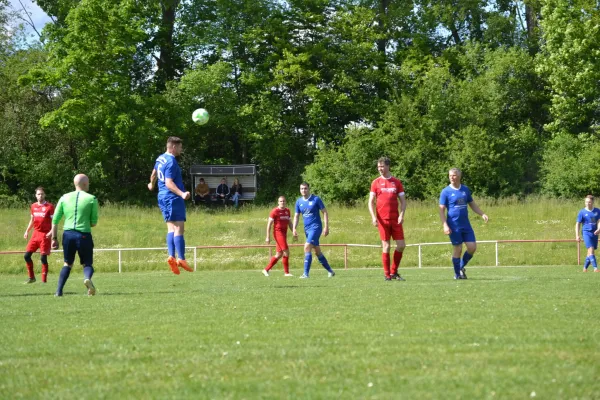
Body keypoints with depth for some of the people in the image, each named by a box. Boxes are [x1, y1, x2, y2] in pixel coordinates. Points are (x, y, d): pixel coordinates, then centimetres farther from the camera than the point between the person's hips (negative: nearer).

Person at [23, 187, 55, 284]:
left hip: (45, 235, -6)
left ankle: (44, 280, 0)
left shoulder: (49, 207, -7)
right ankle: (31, 277, 12)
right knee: (27, 255, 0)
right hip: (36, 233, 6)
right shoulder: (33, 206, 10)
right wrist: (27, 231, 13)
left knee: (43, 257, -8)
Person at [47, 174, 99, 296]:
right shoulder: (91, 199, 0)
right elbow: (93, 223, 1)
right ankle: (87, 278, -25)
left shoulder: (64, 198, 7)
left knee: (68, 264, 20)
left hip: (68, 235, 3)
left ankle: (59, 291, 8)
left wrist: (54, 238, 12)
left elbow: (55, 220, 6)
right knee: (88, 264, 10)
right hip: (84, 235, -3)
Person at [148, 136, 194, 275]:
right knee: (179, 228, -11)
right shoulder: (171, 162, -16)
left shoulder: (160, 158, 14)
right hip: (173, 198, -9)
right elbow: (169, 183, -23)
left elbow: (154, 173, 32)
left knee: (171, 228, 5)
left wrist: (152, 184, 52)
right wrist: (182, 194, -35)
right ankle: (181, 259, -16)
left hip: (162, 197, 9)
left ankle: (171, 257, -8)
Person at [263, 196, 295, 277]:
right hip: (278, 233, -8)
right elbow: (269, 224, -7)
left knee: (279, 255, 8)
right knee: (286, 252, -13)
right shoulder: (275, 211, -7)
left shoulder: (287, 211, 13)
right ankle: (286, 272, -6)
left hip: (284, 234, 8)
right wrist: (268, 237, -10)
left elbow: (289, 223, 22)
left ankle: (266, 270, 16)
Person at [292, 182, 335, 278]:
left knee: (307, 247, -20)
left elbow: (325, 212, -5)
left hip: (316, 227, -6)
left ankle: (306, 273, -19)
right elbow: (296, 216, 13)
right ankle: (330, 271, 22)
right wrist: (294, 229, 1)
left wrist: (326, 226, -11)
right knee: (317, 251, 10)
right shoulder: (299, 201, 7)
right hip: (307, 229, 6)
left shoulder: (316, 199, -7)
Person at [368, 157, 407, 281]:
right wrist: (373, 217, -10)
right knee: (386, 246, -2)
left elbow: (403, 201, 9)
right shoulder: (376, 183, 5)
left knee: (401, 245, -2)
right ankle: (387, 274, 5)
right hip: (382, 219, -2)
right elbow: (370, 202, 3)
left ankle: (394, 272, 12)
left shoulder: (396, 182, 8)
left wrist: (401, 215, -6)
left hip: (395, 219, 2)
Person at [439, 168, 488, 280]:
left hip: (466, 224, 5)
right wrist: (445, 225, -15)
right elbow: (442, 210, -6)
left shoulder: (465, 190, 10)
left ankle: (462, 266, 23)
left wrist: (482, 214, 6)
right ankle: (457, 274, 12)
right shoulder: (446, 192, -4)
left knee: (472, 247, -1)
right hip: (454, 226, -5)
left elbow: (472, 204, 20)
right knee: (458, 249, -2)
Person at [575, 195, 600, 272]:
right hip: (586, 233, -4)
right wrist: (577, 235, -5)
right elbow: (578, 224, 2)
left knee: (591, 252, 8)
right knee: (591, 250, -17)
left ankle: (585, 268, 21)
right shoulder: (582, 212, -1)